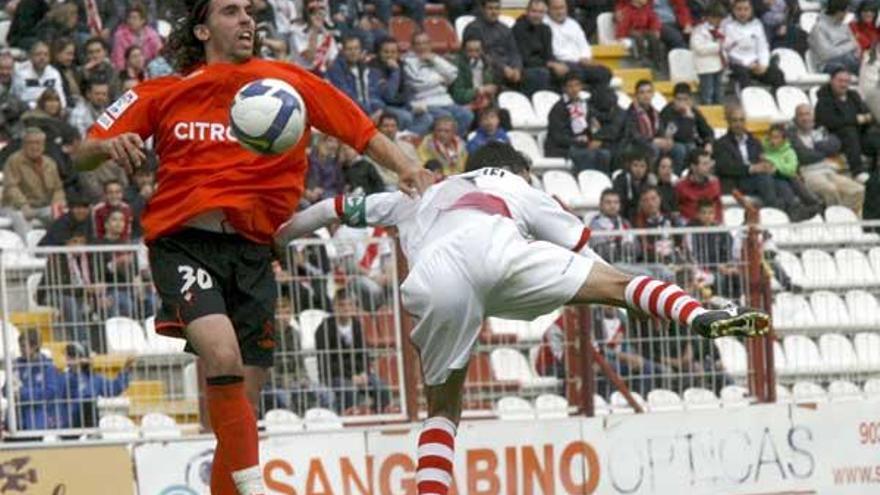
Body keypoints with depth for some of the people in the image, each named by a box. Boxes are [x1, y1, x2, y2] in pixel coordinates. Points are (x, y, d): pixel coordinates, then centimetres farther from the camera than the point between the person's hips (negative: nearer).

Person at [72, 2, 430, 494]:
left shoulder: (289, 82, 11)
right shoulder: (163, 94, 10)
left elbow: (364, 134, 10)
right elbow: (83, 155, 12)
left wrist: (406, 168, -8)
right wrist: (107, 147, -12)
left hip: (253, 253, 3)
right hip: (184, 243, -3)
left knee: (245, 399, 2)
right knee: (223, 355, -28)